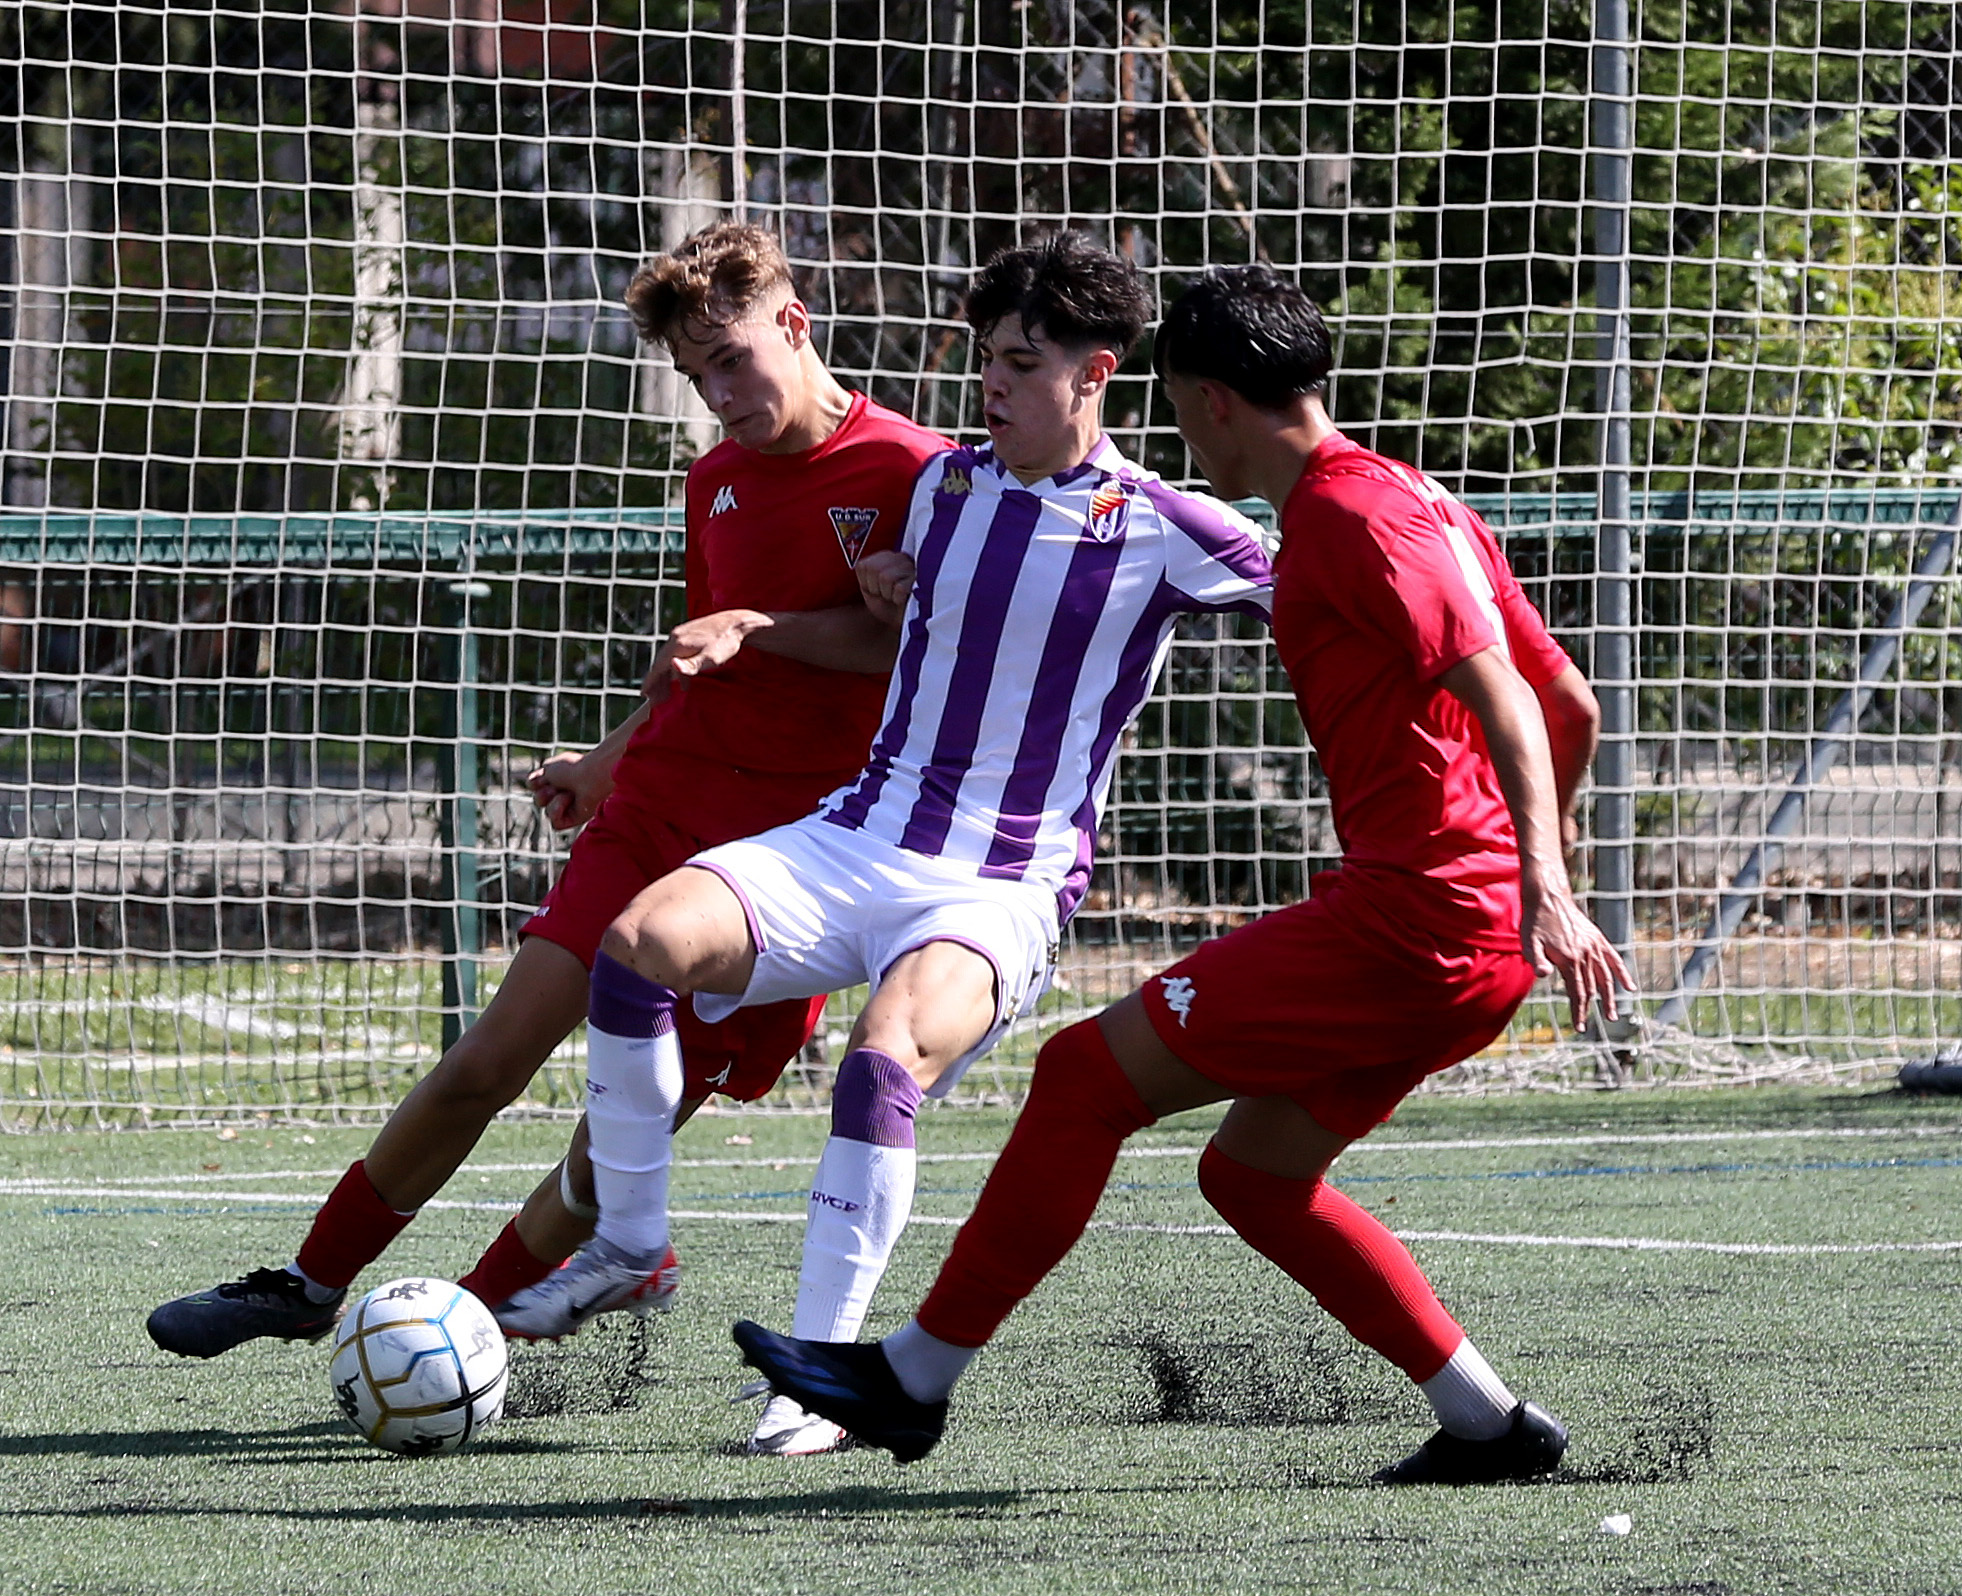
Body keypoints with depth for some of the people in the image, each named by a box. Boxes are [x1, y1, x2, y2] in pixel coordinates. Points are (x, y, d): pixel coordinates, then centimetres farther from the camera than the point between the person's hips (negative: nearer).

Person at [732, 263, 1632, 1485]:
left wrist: (1542, 889, -31)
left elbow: (1497, 689, -23)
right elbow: (1573, 705, 22)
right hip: (1482, 934, 10)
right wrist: (1535, 882, 33)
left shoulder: (1348, 514, -11)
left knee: (1087, 1074, -4)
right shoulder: (1414, 501, 19)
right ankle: (1488, 1423, 13)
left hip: (1406, 918, -10)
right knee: (1253, 1175, 18)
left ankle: (914, 1379, 3)